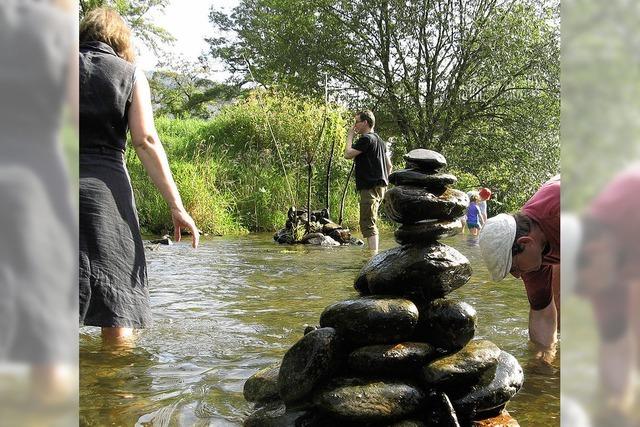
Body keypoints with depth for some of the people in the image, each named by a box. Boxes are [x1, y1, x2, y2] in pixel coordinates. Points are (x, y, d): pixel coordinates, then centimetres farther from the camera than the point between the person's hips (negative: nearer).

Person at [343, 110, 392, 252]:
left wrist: (350, 135, -4)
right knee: (371, 223, 16)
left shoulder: (366, 139, -11)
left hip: (370, 187, -10)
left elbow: (348, 154, -16)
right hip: (380, 187, 10)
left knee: (367, 224, -13)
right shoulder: (379, 140, 20)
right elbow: (389, 165, 22)